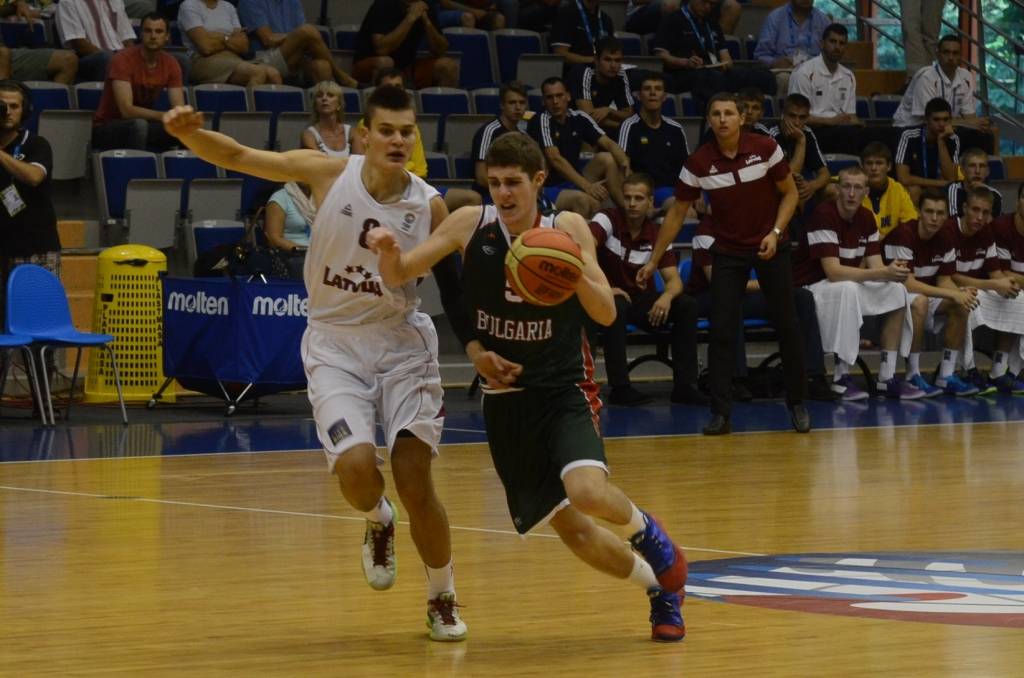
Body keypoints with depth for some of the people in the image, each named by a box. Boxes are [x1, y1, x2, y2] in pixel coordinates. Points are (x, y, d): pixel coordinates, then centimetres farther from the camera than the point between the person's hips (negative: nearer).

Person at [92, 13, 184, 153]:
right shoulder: (123, 59, -20)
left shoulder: (171, 64, -2)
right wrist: (164, 116, -36)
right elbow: (127, 110, -28)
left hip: (143, 127, 5)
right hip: (106, 128, -5)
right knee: (139, 125, -37)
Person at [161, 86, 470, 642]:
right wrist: (189, 133, -28)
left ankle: (442, 601, 15)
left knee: (415, 480, -7)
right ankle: (378, 523, 18)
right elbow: (237, 157, -9)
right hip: (334, 344, 0)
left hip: (401, 342, 0)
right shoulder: (328, 173, -11)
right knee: (355, 463, -21)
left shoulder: (429, 206, -11)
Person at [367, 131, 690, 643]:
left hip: (565, 391, -2)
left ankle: (651, 538, 5)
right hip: (506, 397, 2)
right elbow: (398, 275, -3)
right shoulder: (470, 225, -5)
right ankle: (659, 587, 27)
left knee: (588, 492, -29)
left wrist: (578, 274, -28)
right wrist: (387, 249, -25)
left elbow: (607, 314, -9)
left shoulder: (568, 229, -8)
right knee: (569, 528, 1)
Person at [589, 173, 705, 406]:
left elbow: (674, 279, -5)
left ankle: (684, 385, -13)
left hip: (640, 300, 5)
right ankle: (619, 387, -32)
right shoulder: (607, 219, -11)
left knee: (687, 305, -17)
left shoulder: (656, 235, 1)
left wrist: (666, 297, -30)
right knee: (617, 307, -39)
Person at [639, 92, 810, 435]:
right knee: (721, 330, -7)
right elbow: (677, 213, 0)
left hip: (770, 247, 0)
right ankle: (720, 413, -1)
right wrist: (653, 261, 1)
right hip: (728, 252, 0)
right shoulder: (698, 163, -10)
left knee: (787, 325, 1)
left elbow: (790, 193, 1)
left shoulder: (766, 148, -11)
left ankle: (797, 404, 15)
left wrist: (776, 232, -14)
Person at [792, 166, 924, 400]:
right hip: (810, 288, -8)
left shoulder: (866, 218, 3)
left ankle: (887, 377, -7)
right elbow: (833, 271, -30)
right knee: (848, 289, -37)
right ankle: (841, 378, -30)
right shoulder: (824, 215, -22)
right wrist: (883, 273, -35)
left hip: (849, 288, 8)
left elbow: (875, 267, -1)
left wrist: (892, 271, -26)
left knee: (897, 291, -10)